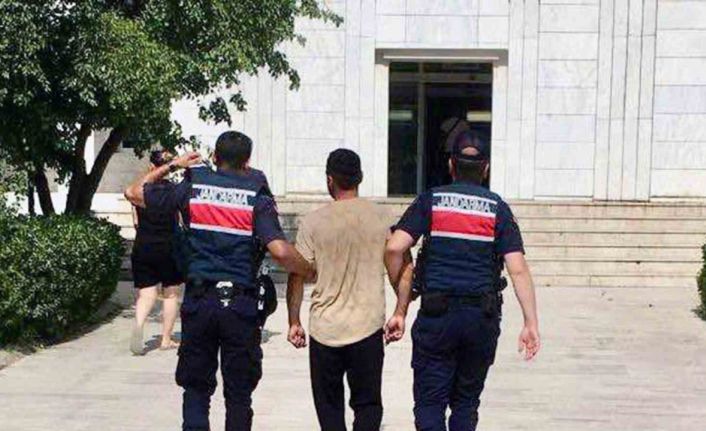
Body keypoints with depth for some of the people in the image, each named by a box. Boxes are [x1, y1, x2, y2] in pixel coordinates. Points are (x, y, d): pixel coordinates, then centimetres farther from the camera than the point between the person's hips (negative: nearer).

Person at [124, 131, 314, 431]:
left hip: (199, 302, 2)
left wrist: (172, 165, 25)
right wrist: (312, 272, 0)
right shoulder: (257, 197, -4)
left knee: (196, 389, 11)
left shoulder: (192, 188, 3)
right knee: (239, 394, 9)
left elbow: (134, 193, 15)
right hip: (241, 304, -1)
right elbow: (280, 251, -16)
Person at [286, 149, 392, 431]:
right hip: (368, 326, 1)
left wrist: (294, 322, 6)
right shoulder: (381, 218, -1)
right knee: (368, 403, 11)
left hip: (324, 328, 0)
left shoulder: (314, 222, -5)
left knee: (329, 405, 14)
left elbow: (297, 275, -3)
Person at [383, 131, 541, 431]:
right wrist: (531, 323, -4)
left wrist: (402, 304, 2)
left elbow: (394, 249, -10)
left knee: (430, 403, 4)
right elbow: (518, 269, -6)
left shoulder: (431, 200, 2)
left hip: (436, 314, -1)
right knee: (466, 402, 17)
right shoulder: (497, 208, 3)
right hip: (483, 317, 2)